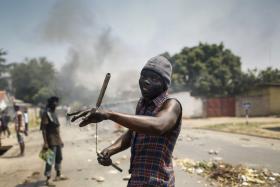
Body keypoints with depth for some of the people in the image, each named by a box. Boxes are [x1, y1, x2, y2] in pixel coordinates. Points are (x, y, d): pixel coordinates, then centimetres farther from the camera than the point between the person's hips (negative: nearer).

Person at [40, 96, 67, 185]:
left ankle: (58, 175, 28)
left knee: (59, 158, 15)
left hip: (58, 140, 9)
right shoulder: (46, 114, -13)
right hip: (51, 141, -9)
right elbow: (43, 129, -17)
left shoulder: (54, 113, 13)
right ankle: (48, 178, 2)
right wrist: (45, 142, -22)